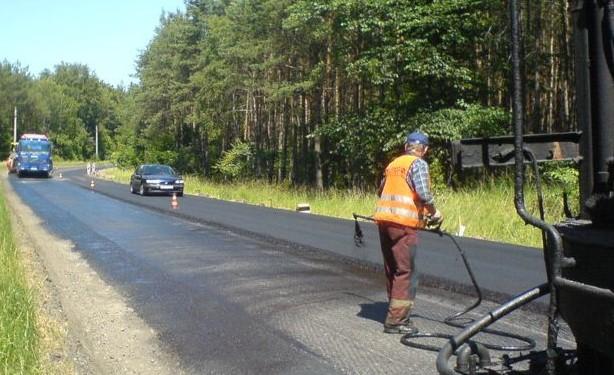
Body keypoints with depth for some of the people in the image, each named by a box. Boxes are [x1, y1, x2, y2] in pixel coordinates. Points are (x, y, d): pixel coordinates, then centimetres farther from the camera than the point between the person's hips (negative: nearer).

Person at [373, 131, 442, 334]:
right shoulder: (419, 164, -3)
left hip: (383, 219, 7)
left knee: (392, 269, 15)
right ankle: (396, 320, -4)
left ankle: (396, 312, 26)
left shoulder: (393, 164, 18)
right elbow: (423, 193, -16)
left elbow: (381, 191, 25)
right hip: (404, 223, -7)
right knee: (406, 272, -3)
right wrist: (434, 212, -1)